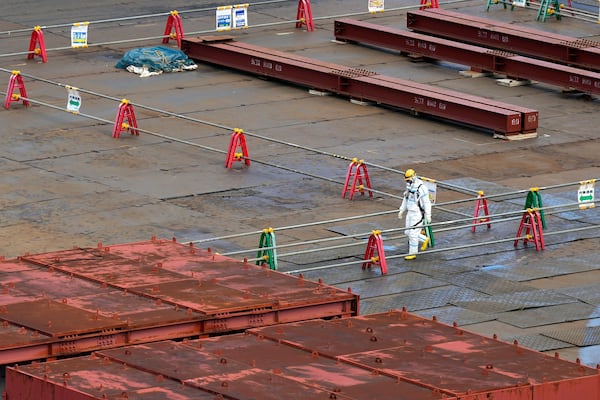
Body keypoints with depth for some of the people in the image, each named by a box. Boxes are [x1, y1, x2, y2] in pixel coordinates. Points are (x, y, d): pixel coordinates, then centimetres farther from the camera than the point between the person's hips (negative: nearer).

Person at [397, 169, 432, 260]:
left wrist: (428, 215, -18)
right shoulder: (410, 186, 4)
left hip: (418, 214, -9)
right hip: (410, 213, 9)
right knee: (408, 232, 14)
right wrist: (401, 211, 15)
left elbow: (427, 203, -19)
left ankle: (413, 253, 9)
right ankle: (425, 240, 35)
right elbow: (406, 200, 16)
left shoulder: (421, 188, -23)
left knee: (413, 234, -4)